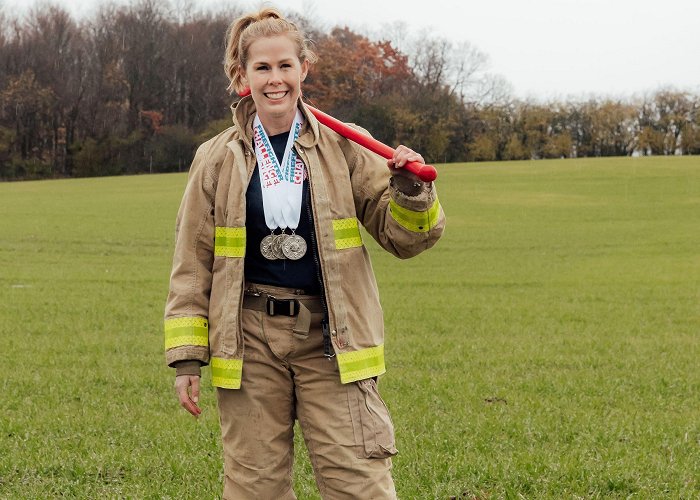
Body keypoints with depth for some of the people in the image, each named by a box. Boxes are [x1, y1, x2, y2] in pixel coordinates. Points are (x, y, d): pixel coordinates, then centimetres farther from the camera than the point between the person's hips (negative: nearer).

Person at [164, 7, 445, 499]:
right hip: (249, 339, 1)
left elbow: (403, 237, 7)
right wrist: (187, 358, 3)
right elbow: (192, 264, 7)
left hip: (329, 337, -1)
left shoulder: (344, 149, 3)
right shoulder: (217, 160, 4)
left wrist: (410, 192, -14)